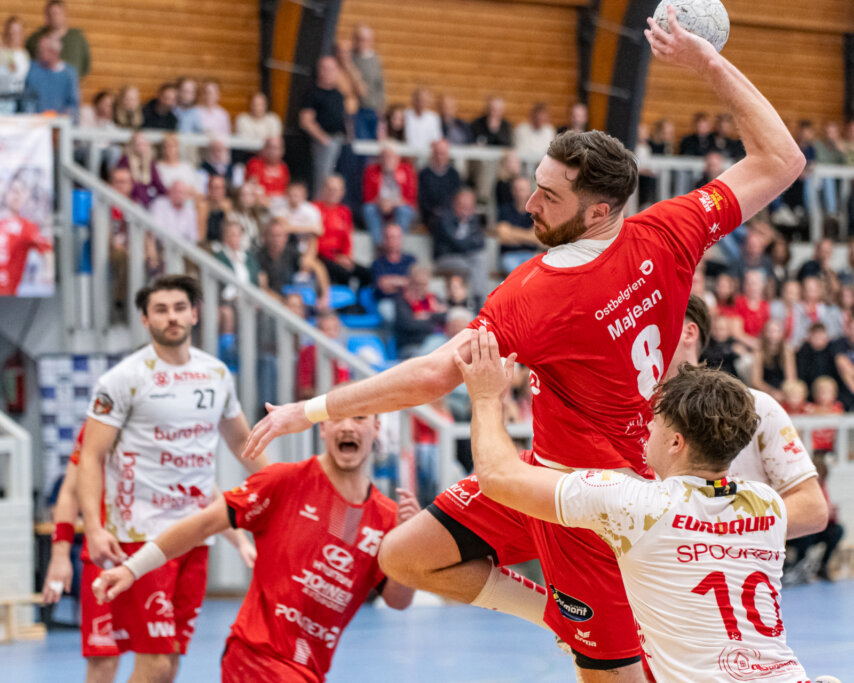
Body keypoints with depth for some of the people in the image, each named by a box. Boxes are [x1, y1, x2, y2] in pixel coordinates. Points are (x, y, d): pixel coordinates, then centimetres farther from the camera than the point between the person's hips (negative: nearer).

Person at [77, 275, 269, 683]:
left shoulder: (217, 374, 11)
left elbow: (241, 441, 27)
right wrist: (94, 528, -19)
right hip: (141, 536, -6)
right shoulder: (124, 379, -6)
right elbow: (91, 457, -8)